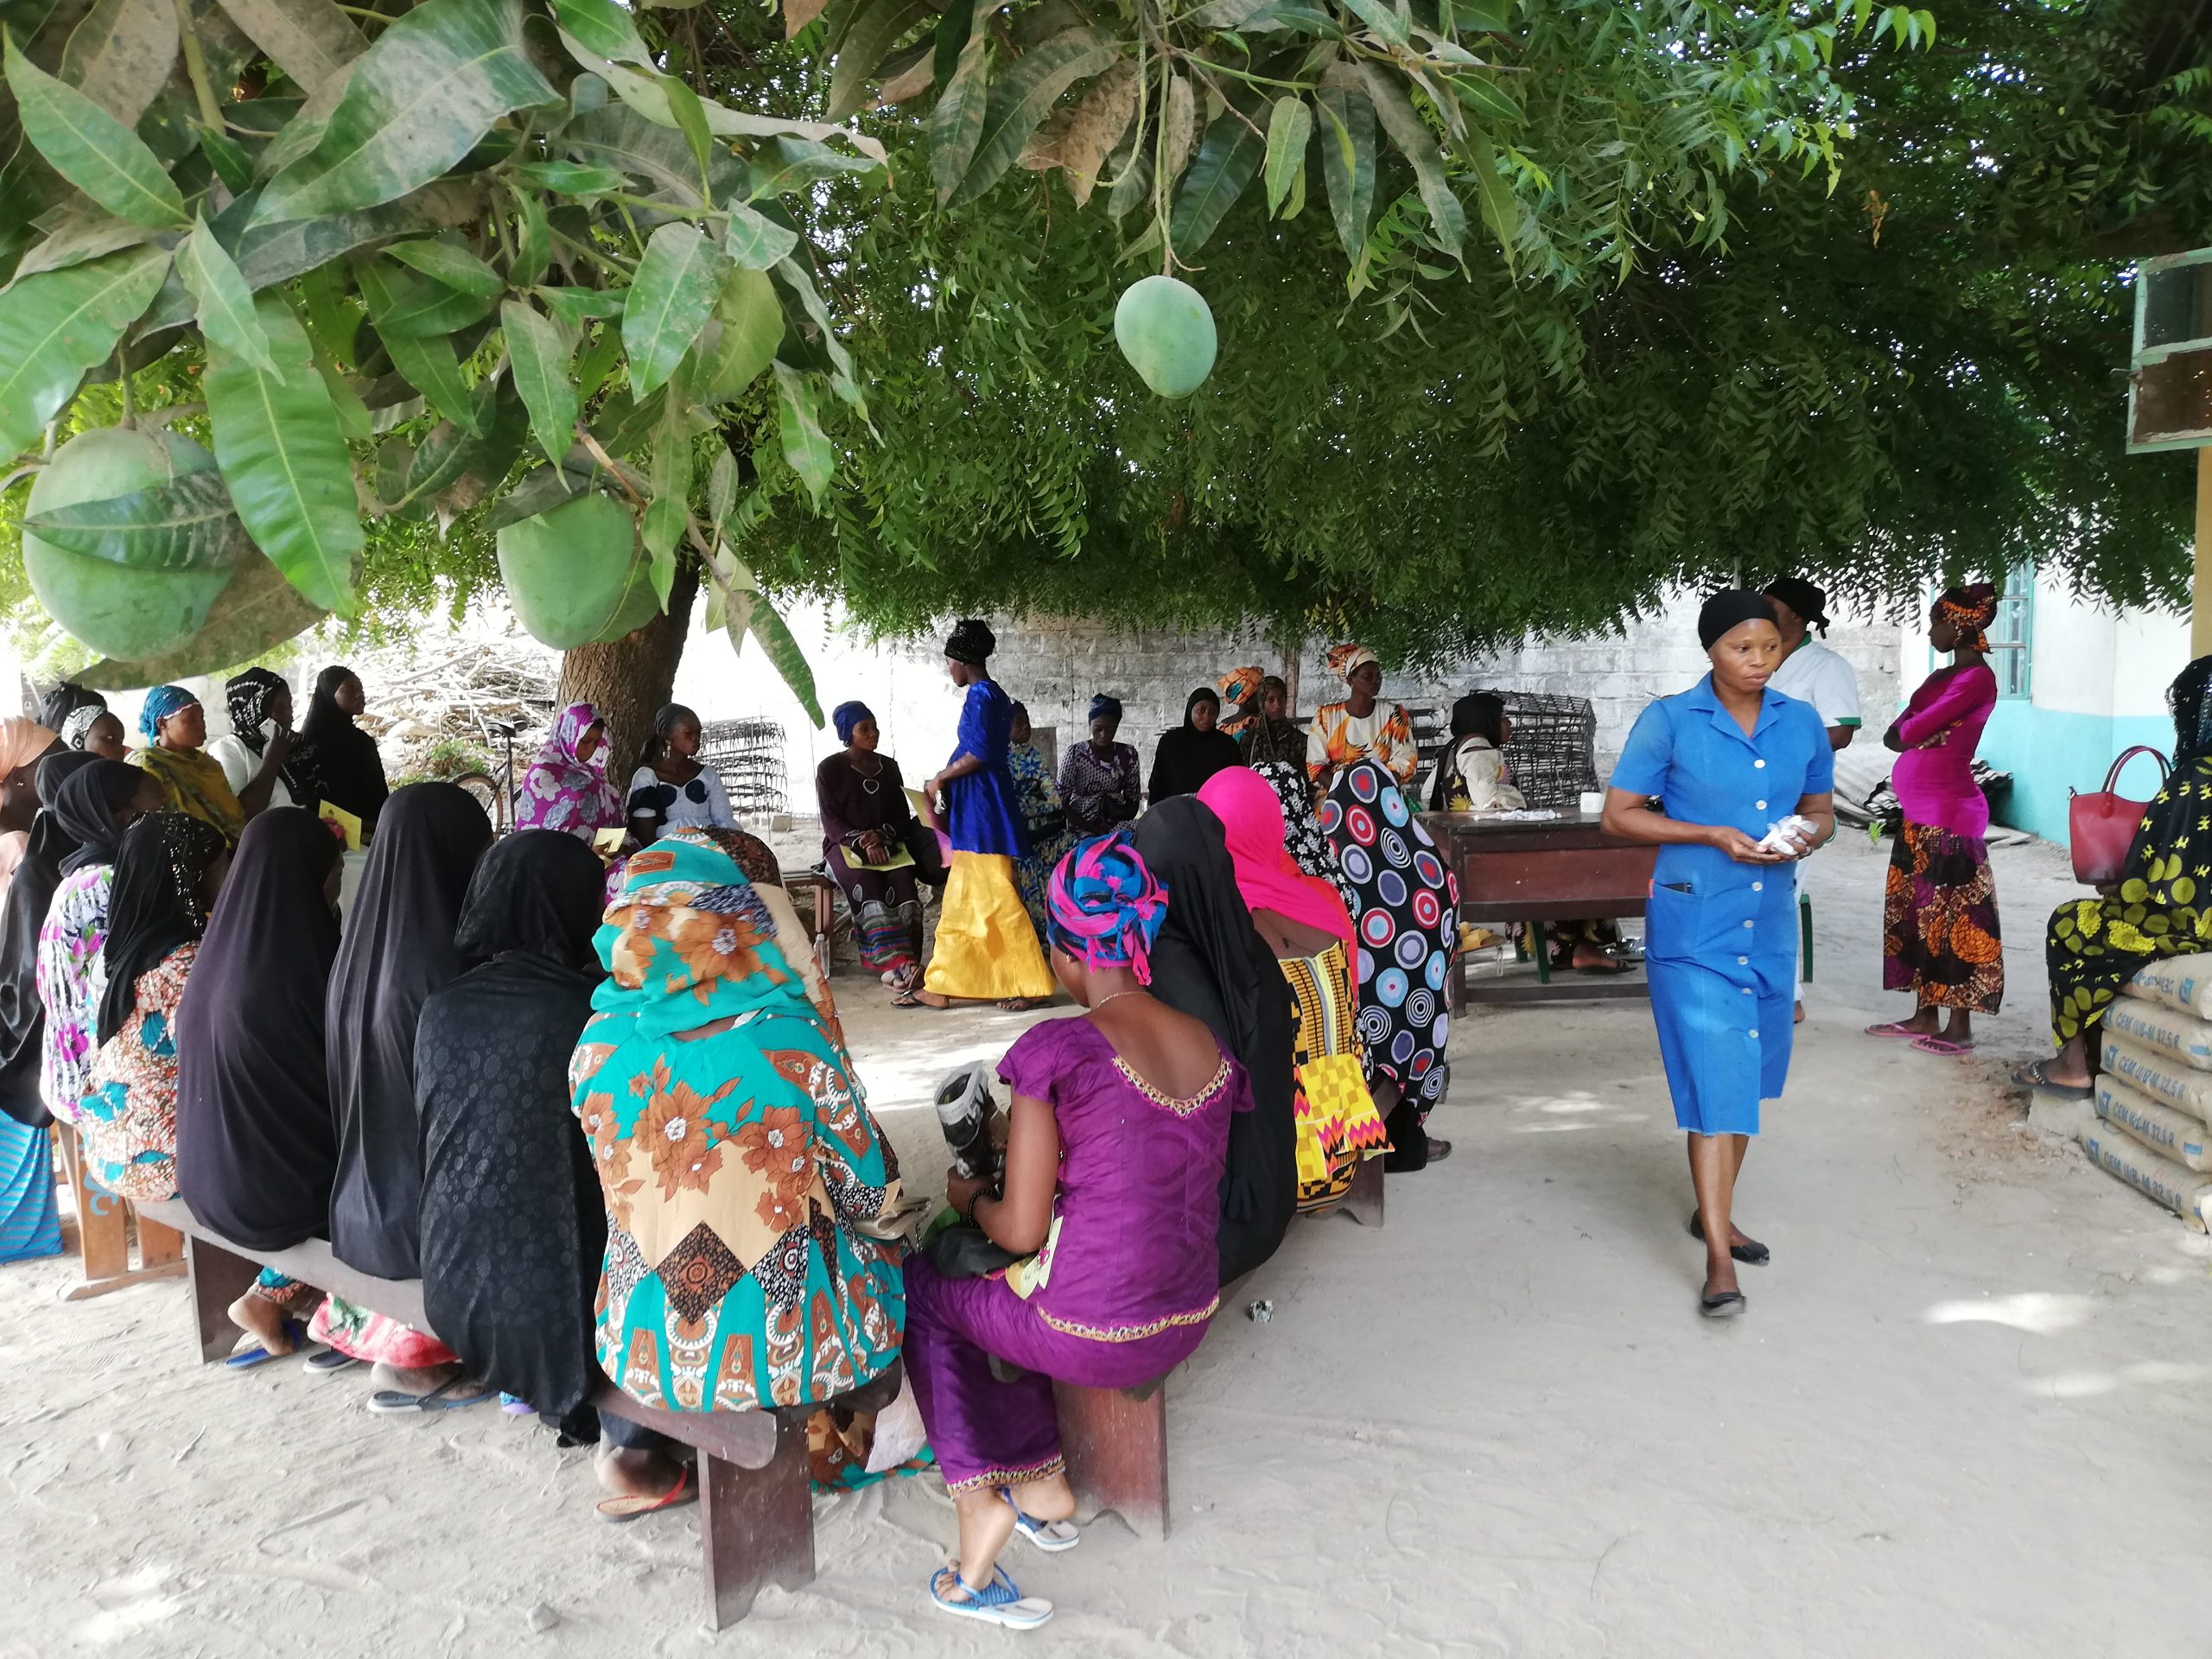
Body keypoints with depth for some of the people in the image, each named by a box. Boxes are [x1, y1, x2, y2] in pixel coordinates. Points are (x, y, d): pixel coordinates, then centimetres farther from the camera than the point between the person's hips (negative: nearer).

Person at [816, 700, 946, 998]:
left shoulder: (889, 767, 14)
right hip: (845, 846, -3)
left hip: (887, 845, 3)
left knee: (903, 880, -31)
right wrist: (862, 842, -21)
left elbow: (903, 816, 11)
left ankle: (900, 970, -40)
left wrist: (880, 836, -10)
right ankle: (897, 965, -47)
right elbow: (831, 822, -4)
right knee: (865, 882, -35)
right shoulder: (830, 769, 2)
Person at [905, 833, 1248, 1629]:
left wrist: (969, 1196, 7)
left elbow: (1021, 1231, -15)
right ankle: (1042, 1480, 27)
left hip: (1094, 1334, -6)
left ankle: (980, 1500, 14)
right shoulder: (1211, 1045, -1)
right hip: (1187, 1323, 6)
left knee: (917, 1286, 20)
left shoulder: (1056, 1049, -19)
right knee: (1007, 1291, 30)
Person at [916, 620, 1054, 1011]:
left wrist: (941, 778, -9)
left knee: (997, 897, -5)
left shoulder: (980, 696, -14)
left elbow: (979, 753, -21)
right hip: (979, 807, 10)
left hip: (982, 807, -10)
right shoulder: (996, 697, 16)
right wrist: (947, 780, 21)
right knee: (962, 898, 12)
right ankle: (944, 985, 17)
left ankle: (1031, 985, 1)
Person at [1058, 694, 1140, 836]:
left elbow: (1132, 799, 8)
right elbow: (1062, 801, -5)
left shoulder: (1128, 755, 5)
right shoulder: (1074, 755, -5)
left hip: (1118, 826, 4)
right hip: (1083, 830, -3)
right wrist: (1091, 828, -14)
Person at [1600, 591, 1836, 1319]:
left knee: (1749, 1076, 15)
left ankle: (1713, 1211, 35)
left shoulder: (1802, 724, 5)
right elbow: (1619, 814, -7)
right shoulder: (1669, 721, -8)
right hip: (1693, 927, -5)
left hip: (1770, 926, 5)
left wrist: (1804, 838, -7)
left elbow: (1821, 810, 16)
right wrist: (1710, 835, -17)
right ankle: (1719, 1259, -4)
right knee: (1715, 1079, -9)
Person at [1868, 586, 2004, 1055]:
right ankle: (1925, 1016, 19)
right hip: (1919, 811, 10)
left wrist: (1907, 726, 5)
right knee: (1918, 910, 12)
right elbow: (1893, 736, 13)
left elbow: (1911, 731, -15)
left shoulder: (1976, 678, -12)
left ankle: (1959, 1027, 1)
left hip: (1948, 812, -10)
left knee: (1951, 914, -5)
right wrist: (1914, 731, -7)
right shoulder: (1940, 677, 17)